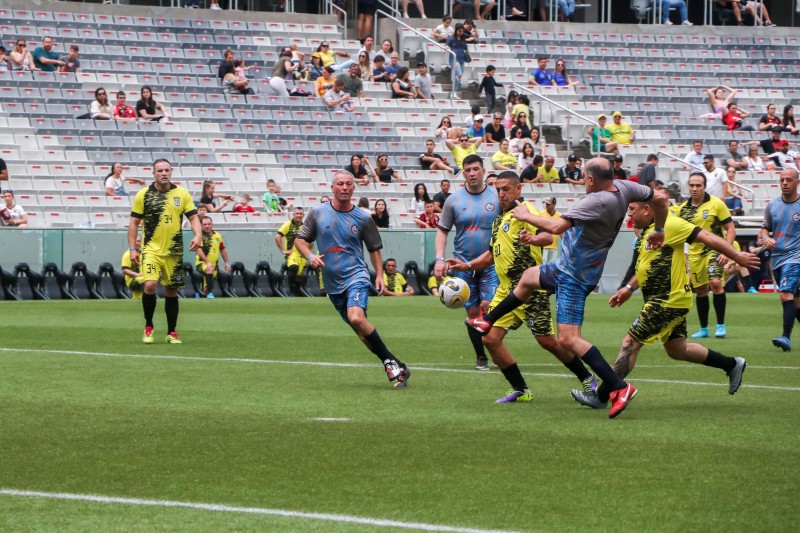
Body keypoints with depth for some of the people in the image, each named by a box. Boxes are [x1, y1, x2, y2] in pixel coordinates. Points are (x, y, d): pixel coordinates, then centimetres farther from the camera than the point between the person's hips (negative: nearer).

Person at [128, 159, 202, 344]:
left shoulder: (182, 194, 4)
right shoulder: (143, 195, -1)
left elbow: (193, 217, 5)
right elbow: (134, 223, 3)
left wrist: (198, 235, -15)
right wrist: (132, 249, -3)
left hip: (174, 251, 2)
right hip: (151, 249, -2)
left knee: (171, 291, 8)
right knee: (150, 284, -20)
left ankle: (172, 332, 18)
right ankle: (148, 326, -1)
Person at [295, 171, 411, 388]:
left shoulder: (362, 218, 0)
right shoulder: (318, 213, 1)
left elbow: (374, 248, 11)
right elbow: (300, 239, 7)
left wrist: (379, 275, 2)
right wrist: (310, 256, -12)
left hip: (356, 276, -3)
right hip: (332, 282, 4)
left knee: (356, 318, -28)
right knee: (361, 330, 6)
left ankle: (391, 362, -18)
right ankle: (395, 368, 15)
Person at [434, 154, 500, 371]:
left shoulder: (497, 197, -1)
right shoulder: (454, 200, 2)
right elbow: (442, 230, 6)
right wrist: (439, 258, -5)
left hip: (491, 262, -2)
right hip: (464, 264, 2)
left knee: (488, 306, -15)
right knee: (472, 312, 5)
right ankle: (481, 356, 16)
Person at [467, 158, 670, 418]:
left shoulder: (595, 202, -32)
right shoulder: (623, 188, -7)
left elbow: (556, 226, -37)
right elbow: (660, 197, 5)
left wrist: (526, 216, -19)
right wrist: (659, 231, 23)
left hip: (574, 277, -11)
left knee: (568, 339, -14)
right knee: (528, 278, 33)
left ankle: (618, 387, -16)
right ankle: (488, 321, 54)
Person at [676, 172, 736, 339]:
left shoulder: (716, 204, -8)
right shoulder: (683, 208, 4)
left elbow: (730, 229, -6)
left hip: (714, 250, -4)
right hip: (694, 254, 4)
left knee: (716, 283, -21)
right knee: (700, 290, 8)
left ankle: (720, 325, -10)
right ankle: (703, 328, 20)